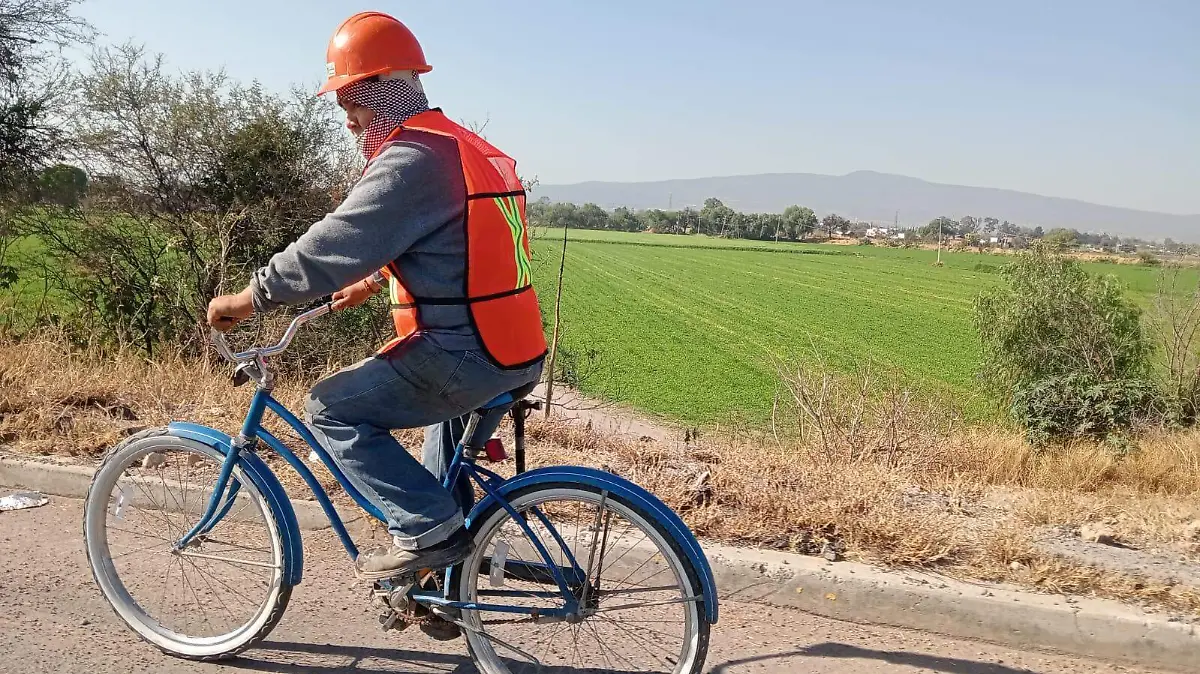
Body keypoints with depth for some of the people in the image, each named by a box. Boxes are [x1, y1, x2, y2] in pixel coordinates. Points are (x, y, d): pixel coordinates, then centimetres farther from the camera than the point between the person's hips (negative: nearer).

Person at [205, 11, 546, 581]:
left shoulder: (411, 159, -14)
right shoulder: (470, 148, 17)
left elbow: (330, 246, -17)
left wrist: (245, 300, -5)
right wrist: (374, 283, 30)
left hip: (463, 354, -10)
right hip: (520, 353, 10)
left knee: (331, 409, 0)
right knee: (448, 405, 38)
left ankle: (427, 531, 0)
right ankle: (451, 533, 43)